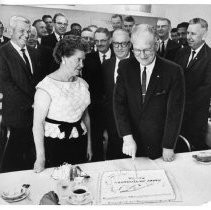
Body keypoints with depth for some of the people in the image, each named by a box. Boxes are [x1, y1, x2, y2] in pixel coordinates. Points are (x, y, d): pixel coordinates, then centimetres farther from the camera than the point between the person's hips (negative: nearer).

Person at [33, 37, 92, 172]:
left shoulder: (82, 84, 4)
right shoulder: (47, 86, -14)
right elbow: (38, 122, -15)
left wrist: (89, 144, 14)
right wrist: (40, 157, -15)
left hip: (80, 143, 5)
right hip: (55, 145, -5)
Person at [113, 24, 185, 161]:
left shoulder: (173, 71, -12)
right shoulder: (125, 67, -5)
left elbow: (175, 111, -10)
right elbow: (119, 102, -9)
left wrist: (168, 147, -11)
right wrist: (127, 137, -20)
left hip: (158, 145, -2)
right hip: (131, 142, 2)